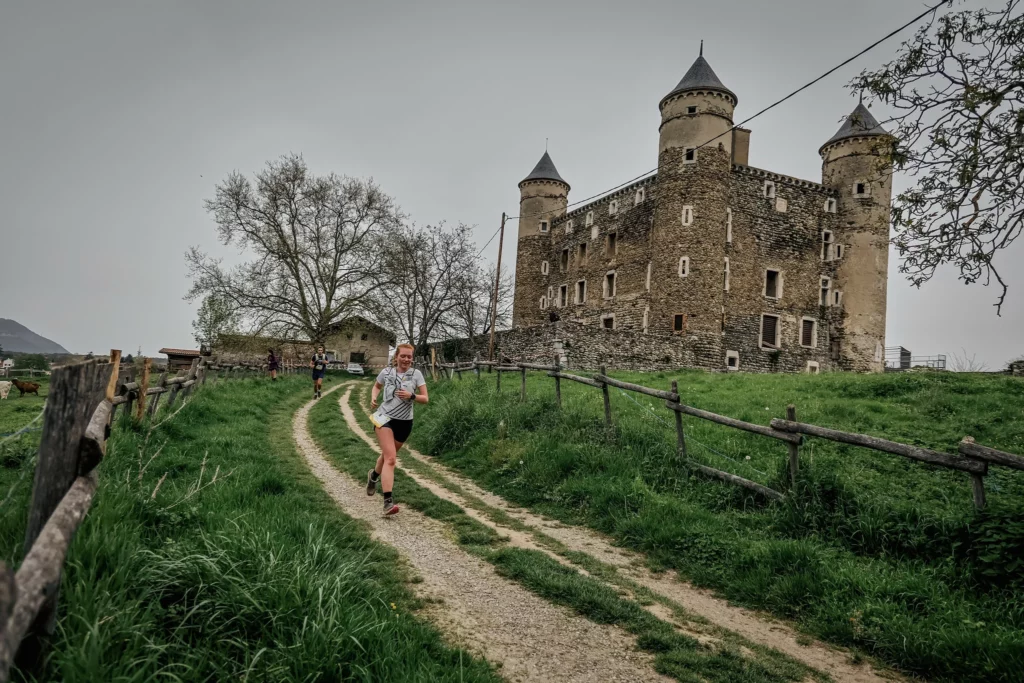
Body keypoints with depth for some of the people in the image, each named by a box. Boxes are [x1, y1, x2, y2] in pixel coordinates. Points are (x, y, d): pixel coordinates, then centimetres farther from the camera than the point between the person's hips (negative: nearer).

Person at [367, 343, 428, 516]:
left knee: (388, 455, 22)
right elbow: (377, 386, 20)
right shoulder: (386, 372, -1)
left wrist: (411, 395, -22)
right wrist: (374, 398, 0)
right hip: (385, 417, -2)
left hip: (405, 422, 2)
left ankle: (374, 476, 56)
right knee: (390, 458, -18)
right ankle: (388, 502, -22)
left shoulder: (416, 374, -4)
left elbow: (425, 398, -4)